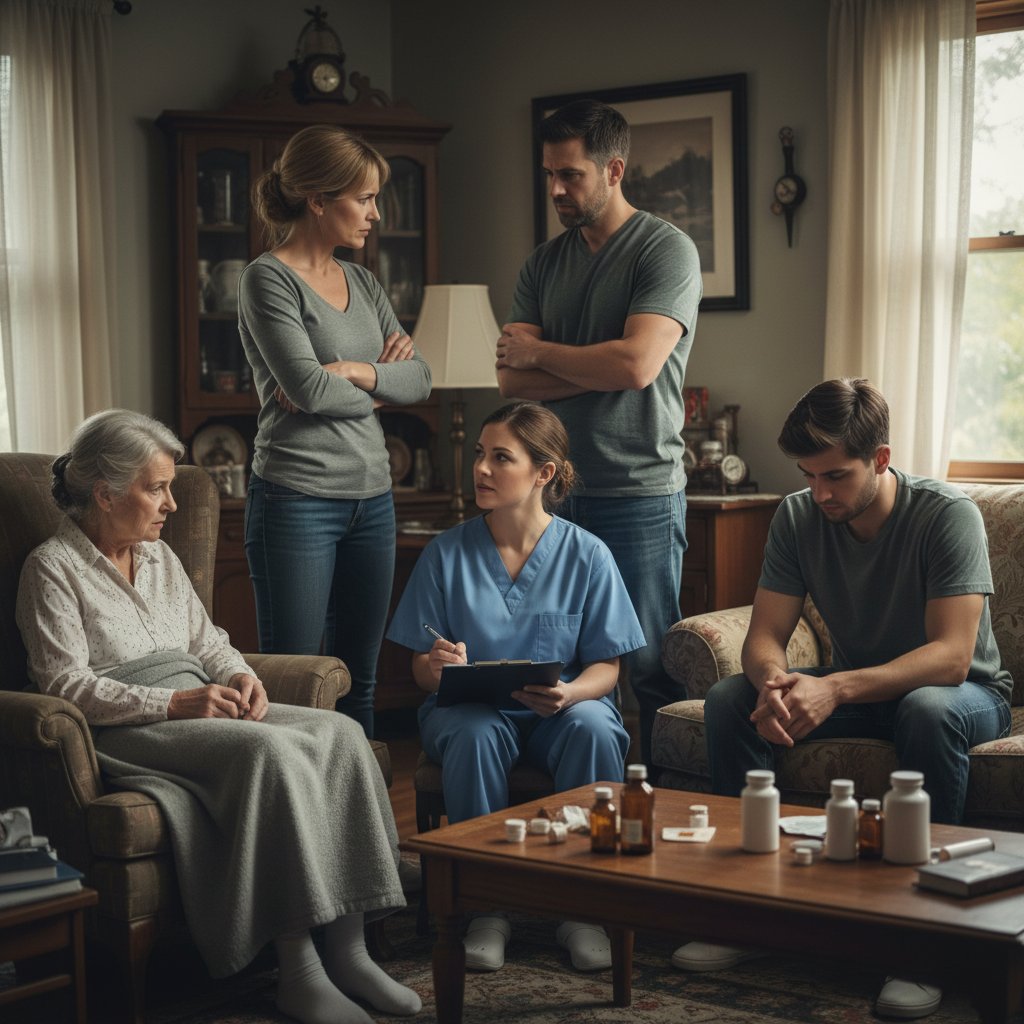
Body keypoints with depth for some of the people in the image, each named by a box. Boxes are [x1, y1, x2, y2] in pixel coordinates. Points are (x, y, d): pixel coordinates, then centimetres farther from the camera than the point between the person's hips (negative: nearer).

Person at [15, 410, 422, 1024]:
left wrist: (239, 676, 0)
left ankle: (348, 949, -24)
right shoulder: (54, 568, -1)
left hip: (199, 709, 7)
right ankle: (298, 972, -33)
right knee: (271, 750, -34)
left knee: (339, 732, -20)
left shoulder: (159, 556, 22)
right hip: (124, 733, -7)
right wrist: (173, 703, -19)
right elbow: (64, 683, -10)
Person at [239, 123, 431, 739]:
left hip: (372, 497, 7)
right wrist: (377, 386, 0)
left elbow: (419, 380, 7)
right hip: (298, 499, -7)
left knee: (359, 682, 10)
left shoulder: (362, 283, 14)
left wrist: (354, 371, -11)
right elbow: (308, 388, -18)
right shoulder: (268, 280, -7)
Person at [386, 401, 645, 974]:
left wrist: (568, 693, -22)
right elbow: (422, 668, 3)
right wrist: (440, 668, -22)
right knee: (475, 733, -35)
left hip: (560, 709, 0)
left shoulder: (587, 556, 1)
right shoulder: (447, 554, 2)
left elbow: (606, 666, 1)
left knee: (593, 728, -34)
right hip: (469, 707, 0)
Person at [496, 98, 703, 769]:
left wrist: (537, 351, -3)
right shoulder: (546, 262, 15)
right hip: (557, 490, 6)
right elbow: (512, 379, 4)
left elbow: (636, 363, -18)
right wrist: (598, 371, -10)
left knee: (652, 667, -3)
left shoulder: (666, 250, -4)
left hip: (640, 493, -6)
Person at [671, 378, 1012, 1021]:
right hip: (857, 688, 5)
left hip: (966, 692, -5)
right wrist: (774, 684, -34)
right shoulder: (799, 518, -7)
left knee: (928, 712, -40)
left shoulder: (947, 516, -23)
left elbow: (951, 655, -31)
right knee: (729, 699, -17)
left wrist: (835, 689, -44)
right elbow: (765, 635, -8)